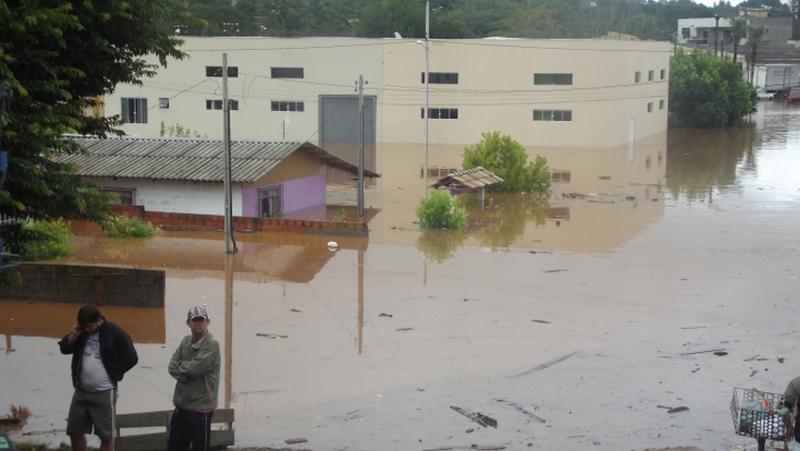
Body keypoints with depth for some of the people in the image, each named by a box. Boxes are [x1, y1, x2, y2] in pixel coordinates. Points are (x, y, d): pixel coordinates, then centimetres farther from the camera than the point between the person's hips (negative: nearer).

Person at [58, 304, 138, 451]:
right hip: (81, 391, 6)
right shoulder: (81, 331, 4)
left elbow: (131, 358, -10)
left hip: (104, 393, -6)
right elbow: (65, 349, 7)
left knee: (106, 435, 3)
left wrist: (113, 373, -2)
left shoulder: (115, 333, -13)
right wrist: (73, 336, -11)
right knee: (75, 431, 14)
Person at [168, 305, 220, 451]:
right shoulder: (186, 341, 9)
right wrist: (186, 373, -16)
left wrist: (180, 366, -5)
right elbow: (172, 367, 1)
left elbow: (194, 368, -23)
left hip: (201, 406, -7)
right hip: (181, 403, 7)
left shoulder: (211, 345, -14)